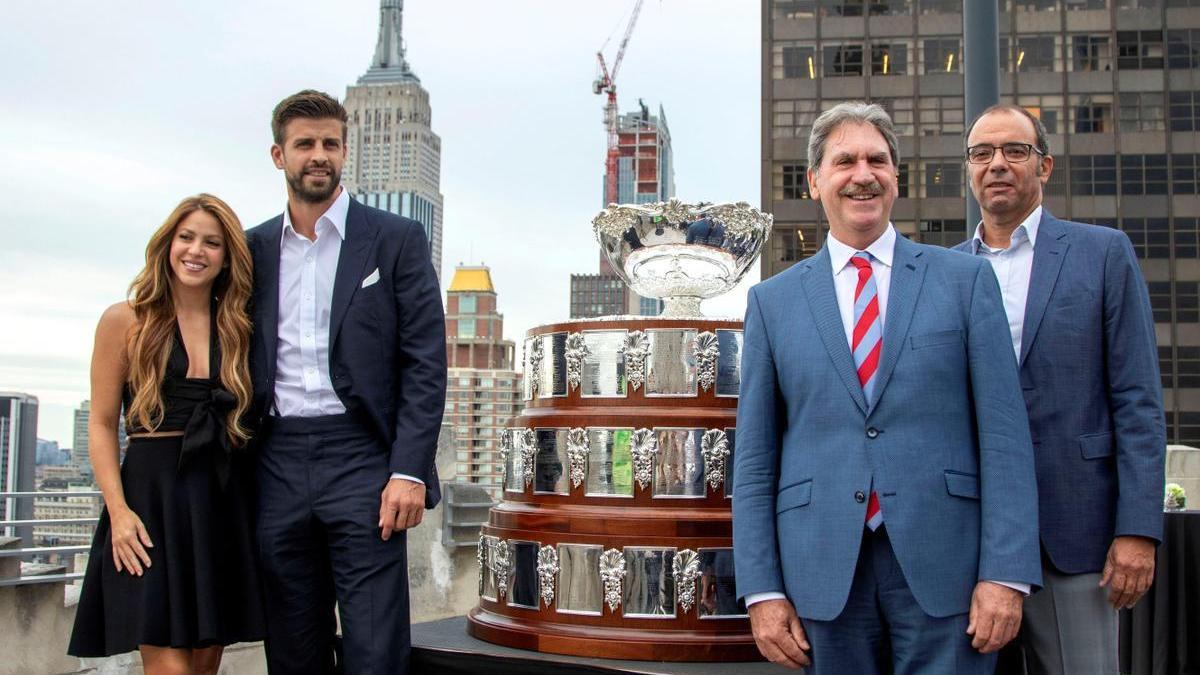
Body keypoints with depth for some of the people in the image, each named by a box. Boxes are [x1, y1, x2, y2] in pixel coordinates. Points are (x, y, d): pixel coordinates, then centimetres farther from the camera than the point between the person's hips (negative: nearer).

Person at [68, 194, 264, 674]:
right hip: (152, 494, -3)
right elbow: (101, 425, 1)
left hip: (224, 500, 4)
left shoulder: (238, 328, 11)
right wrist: (118, 510, -11)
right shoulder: (125, 321, 2)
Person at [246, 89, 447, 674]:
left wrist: (410, 472, -12)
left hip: (361, 458, -3)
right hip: (278, 467, 4)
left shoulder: (396, 240, 4)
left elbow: (425, 363, -2)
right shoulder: (253, 249, 14)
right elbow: (242, 363, 15)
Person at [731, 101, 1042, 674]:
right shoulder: (772, 301, 8)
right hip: (824, 573, 1)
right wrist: (762, 590, 0)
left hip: (944, 564, -1)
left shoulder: (965, 279, 6)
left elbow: (1004, 434, 0)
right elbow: (754, 457, 6)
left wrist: (1006, 573, -8)